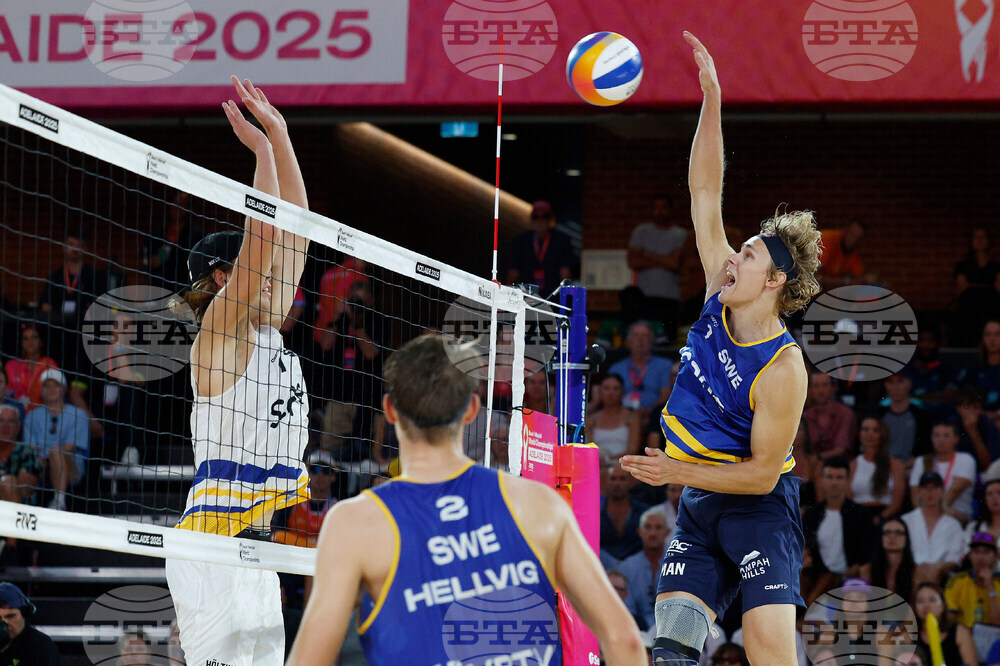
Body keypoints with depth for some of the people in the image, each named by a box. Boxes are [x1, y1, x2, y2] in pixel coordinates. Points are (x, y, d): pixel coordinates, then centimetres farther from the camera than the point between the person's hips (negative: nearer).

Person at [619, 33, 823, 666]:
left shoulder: (783, 370, -20)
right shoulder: (720, 299, -1)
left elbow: (762, 471, -17)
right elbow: (705, 192, 1)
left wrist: (676, 470, -19)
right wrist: (711, 99, -5)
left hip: (759, 505, -7)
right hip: (699, 503, 7)